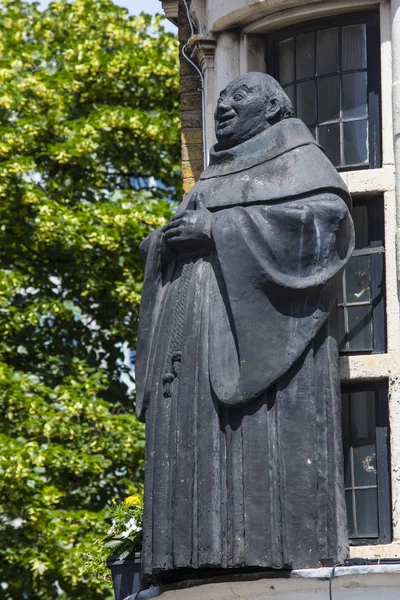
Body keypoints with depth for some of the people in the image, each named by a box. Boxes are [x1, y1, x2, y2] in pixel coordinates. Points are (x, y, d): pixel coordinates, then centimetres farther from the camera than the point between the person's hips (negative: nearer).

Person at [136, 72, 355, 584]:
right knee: (195, 438, -6)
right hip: (198, 330, 7)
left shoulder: (296, 157, 9)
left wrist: (218, 227, -12)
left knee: (261, 438, -17)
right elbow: (182, 241, 29)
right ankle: (206, 552, -11)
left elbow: (327, 212, -10)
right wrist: (162, 244, 2)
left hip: (258, 318, -7)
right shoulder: (212, 179, 31)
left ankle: (273, 549, -22)